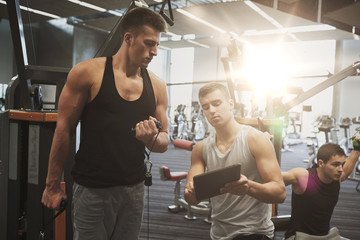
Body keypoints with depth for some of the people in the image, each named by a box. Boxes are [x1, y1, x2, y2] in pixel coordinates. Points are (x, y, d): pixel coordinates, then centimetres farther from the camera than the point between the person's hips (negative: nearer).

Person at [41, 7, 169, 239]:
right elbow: (64, 129, -3)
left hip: (134, 190, 4)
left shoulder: (157, 86, 5)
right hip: (92, 191, -3)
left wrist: (152, 139, -14)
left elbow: (164, 142, 10)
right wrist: (53, 184, -2)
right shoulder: (88, 73, -5)